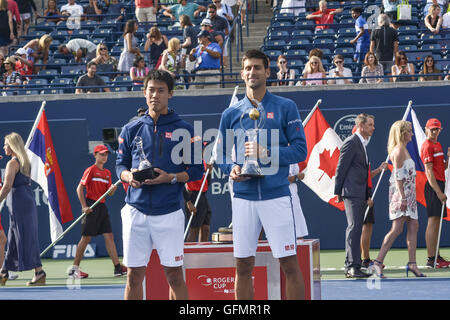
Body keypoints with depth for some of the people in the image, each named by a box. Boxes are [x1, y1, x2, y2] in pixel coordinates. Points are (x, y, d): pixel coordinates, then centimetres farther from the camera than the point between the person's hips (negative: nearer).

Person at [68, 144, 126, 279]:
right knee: (86, 237, -4)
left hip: (102, 207, 7)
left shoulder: (107, 173, 15)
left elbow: (109, 194, 14)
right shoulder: (91, 170, -5)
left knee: (109, 236, 1)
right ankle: (74, 269, 4)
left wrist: (113, 189, -9)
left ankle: (117, 267, -2)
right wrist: (84, 206, -15)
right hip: (91, 207, -7)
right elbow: (79, 189, -8)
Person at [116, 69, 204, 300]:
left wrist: (171, 178, -14)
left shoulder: (184, 130, 3)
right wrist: (128, 176, -8)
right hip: (136, 210, 2)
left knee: (174, 274, 0)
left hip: (169, 212, -2)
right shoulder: (131, 130, 10)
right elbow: (120, 164, 15)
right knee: (134, 274, 4)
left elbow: (196, 170, 2)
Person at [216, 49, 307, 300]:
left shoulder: (286, 107, 3)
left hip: (276, 196, -3)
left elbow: (299, 150, -3)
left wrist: (266, 153, -16)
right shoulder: (231, 114, 12)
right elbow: (221, 155, 15)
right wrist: (232, 169, -7)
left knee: (289, 263, -4)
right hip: (243, 198, 3)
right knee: (243, 266, 6)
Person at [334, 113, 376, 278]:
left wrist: (368, 195, 22)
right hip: (352, 192, -10)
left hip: (360, 195, 10)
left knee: (354, 229, 10)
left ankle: (350, 267, 14)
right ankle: (353, 266, -19)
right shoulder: (351, 142, -8)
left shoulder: (363, 144, 21)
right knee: (354, 227, -15)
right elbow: (341, 168, -10)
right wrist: (338, 192, -10)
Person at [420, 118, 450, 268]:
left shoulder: (438, 145, 18)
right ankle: (431, 259, -11)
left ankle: (436, 256, 15)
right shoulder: (427, 146, -11)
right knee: (433, 222, -10)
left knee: (437, 222, 11)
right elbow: (429, 171, -16)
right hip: (433, 186, -10)